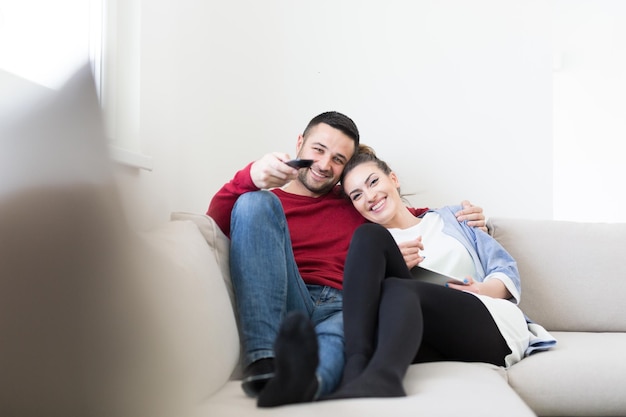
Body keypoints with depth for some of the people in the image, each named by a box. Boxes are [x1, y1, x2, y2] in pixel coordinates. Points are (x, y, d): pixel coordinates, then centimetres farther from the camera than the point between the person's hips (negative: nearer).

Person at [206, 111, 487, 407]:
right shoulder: (267, 199, 17)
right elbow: (215, 224, -2)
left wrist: (464, 217, 13)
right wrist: (249, 179, -21)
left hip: (345, 309, 1)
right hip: (284, 311, -1)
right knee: (254, 202, -18)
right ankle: (264, 361, -34)